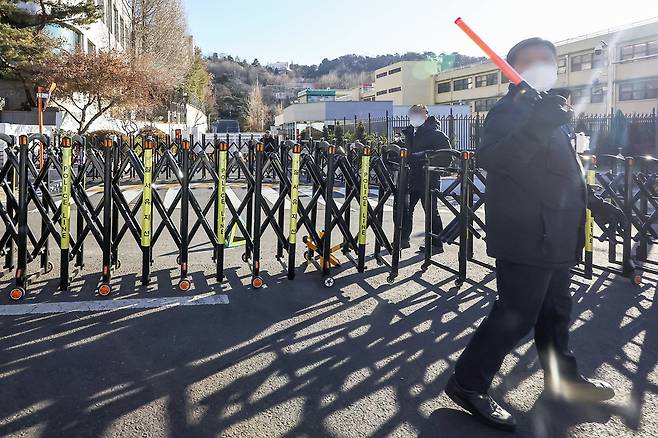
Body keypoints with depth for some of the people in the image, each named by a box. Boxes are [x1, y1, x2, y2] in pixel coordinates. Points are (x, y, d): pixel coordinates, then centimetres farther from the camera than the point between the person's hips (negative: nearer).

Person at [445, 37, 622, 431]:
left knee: (555, 312, 21)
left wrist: (594, 203, 27)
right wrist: (538, 125, -46)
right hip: (527, 237, -10)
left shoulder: (549, 109, 19)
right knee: (517, 315, -7)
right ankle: (468, 384, 4)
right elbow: (491, 158, -35)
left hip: (553, 237, 10)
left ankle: (562, 377, 38)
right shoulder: (511, 110, -14)